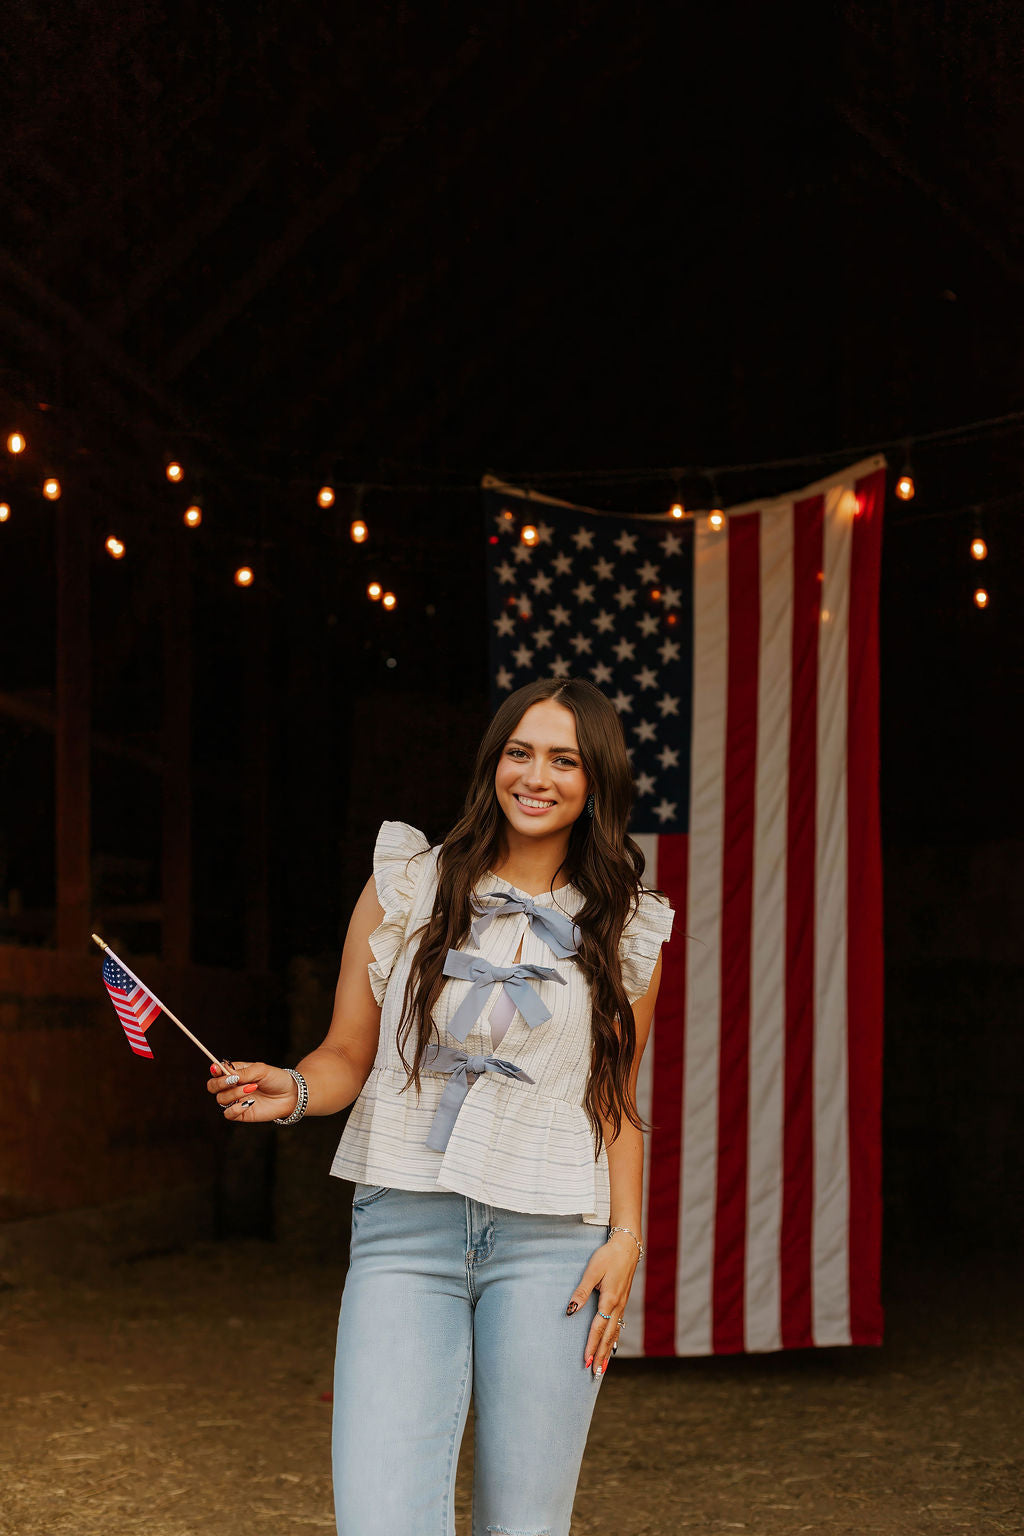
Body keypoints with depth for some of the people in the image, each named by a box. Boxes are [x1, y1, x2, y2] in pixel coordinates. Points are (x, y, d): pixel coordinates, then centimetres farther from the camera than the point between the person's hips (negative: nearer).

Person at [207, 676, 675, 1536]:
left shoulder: (626, 933, 9)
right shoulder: (407, 887, 7)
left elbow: (616, 1103, 13)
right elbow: (348, 1055, 10)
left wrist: (626, 1237, 1)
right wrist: (291, 1092, -11)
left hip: (551, 1241, 1)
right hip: (405, 1233, 0)